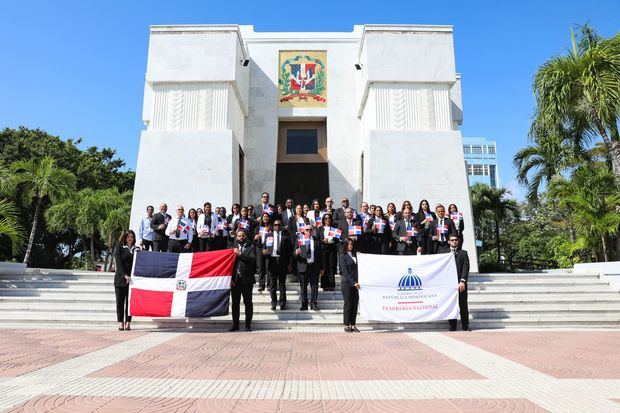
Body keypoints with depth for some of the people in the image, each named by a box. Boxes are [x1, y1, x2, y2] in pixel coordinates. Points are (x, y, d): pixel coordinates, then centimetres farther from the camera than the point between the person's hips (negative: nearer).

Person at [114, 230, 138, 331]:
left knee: (130, 301, 1)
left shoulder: (136, 249, 11)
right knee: (120, 301, 1)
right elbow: (119, 263, -6)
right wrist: (125, 275, -18)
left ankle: (128, 322, 5)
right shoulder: (120, 248, 4)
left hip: (132, 278, 1)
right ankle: (121, 322, 7)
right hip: (121, 278, -1)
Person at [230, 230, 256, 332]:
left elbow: (253, 258, -9)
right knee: (235, 303, 6)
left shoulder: (251, 247, 7)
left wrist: (240, 254, -11)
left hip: (247, 279, -2)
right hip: (235, 278, 2)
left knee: (248, 302, 0)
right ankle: (235, 324, 15)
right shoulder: (234, 247, 14)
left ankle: (248, 325, 7)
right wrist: (231, 278, -3)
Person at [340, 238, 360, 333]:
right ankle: (346, 325, 10)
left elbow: (357, 269, 12)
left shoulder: (355, 255, 13)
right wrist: (353, 282, -15)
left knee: (355, 304, 5)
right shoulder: (343, 257, -3)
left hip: (355, 283, 5)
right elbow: (345, 272, -9)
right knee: (348, 304, 0)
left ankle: (353, 325, 13)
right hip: (346, 283, -5)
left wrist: (356, 282, -1)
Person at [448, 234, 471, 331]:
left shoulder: (463, 253, 10)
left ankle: (465, 326, 11)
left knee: (463, 305, 2)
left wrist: (462, 281, -11)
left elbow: (465, 267, -1)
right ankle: (452, 326, 8)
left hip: (461, 283, 0)